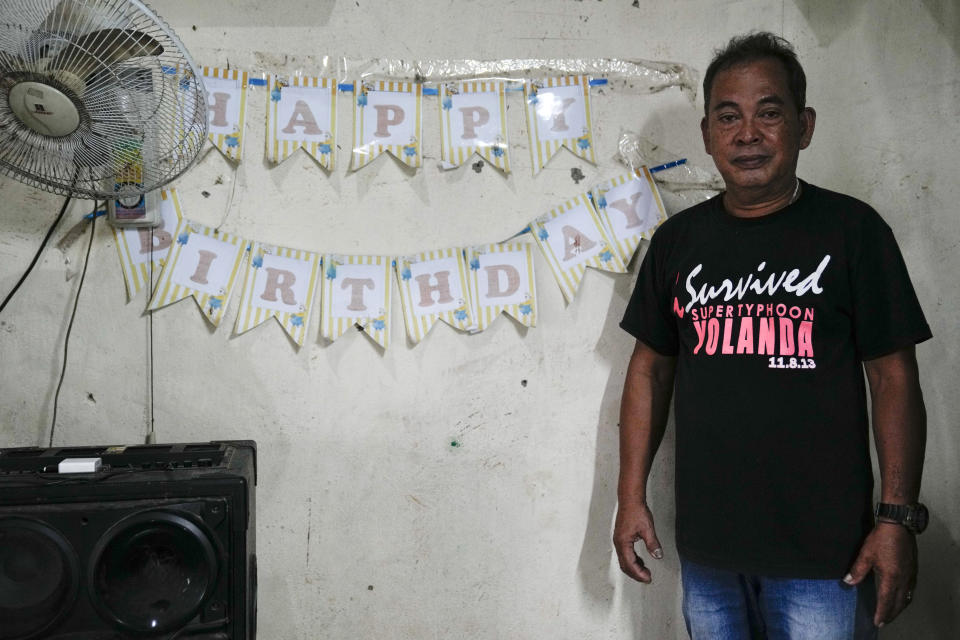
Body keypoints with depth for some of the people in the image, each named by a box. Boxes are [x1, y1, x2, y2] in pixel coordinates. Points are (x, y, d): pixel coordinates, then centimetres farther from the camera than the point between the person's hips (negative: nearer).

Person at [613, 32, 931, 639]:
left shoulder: (851, 229, -4)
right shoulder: (678, 240, 5)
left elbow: (894, 378, -5)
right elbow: (651, 368, 9)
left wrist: (899, 518, -9)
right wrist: (632, 495, 6)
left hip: (823, 547, -3)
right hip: (706, 543, 3)